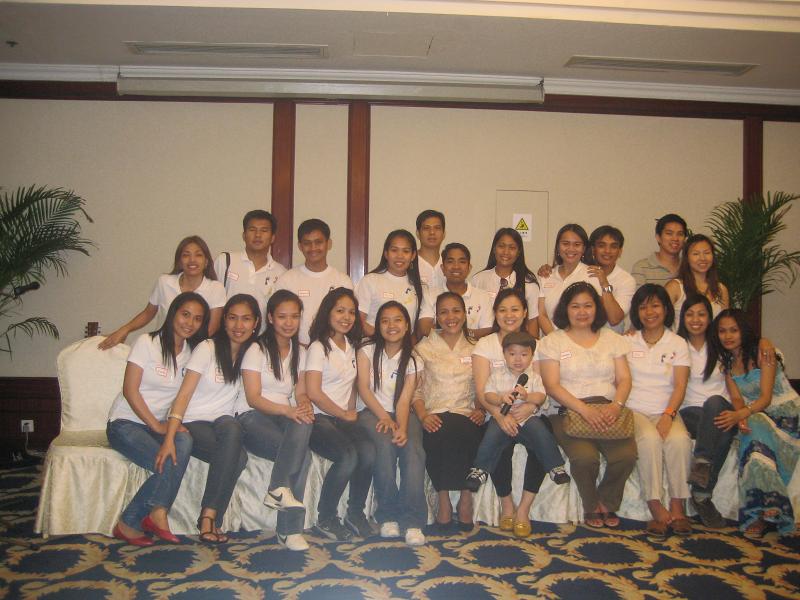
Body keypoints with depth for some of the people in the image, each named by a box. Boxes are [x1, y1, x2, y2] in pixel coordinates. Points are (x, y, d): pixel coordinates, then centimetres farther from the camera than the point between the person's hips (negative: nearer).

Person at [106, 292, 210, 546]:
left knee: (184, 441, -30)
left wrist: (174, 423, -11)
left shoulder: (193, 352, 8)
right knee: (168, 463, -30)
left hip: (158, 424, 5)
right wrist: (157, 426, -17)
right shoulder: (147, 343, -7)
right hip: (125, 422, -4)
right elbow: (129, 390, -12)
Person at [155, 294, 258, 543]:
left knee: (230, 426, -34)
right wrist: (169, 438, -24)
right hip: (192, 424, -3)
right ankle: (211, 517, -19)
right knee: (238, 456, -32)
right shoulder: (207, 349, -6)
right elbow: (184, 395, -13)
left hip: (224, 426, 3)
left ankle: (210, 515, -28)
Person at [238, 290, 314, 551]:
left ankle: (279, 488, -29)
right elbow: (253, 398, -9)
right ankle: (290, 528, -26)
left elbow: (300, 393, 9)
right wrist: (287, 410, -25)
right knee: (303, 455, -30)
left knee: (303, 424, -33)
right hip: (253, 417, -4)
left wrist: (304, 406, -16)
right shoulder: (257, 350, -1)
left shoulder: (300, 352, 16)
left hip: (286, 416, 5)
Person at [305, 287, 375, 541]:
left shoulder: (351, 346, 17)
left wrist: (351, 411, 4)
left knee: (368, 451, -25)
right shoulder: (319, 347, -4)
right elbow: (313, 393, -11)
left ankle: (356, 513, -5)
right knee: (348, 455, -31)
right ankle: (325, 519, -10)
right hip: (319, 418, -5)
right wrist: (344, 415, -4)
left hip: (343, 418, 6)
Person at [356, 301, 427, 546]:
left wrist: (402, 427, -22)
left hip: (401, 414, 2)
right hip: (371, 412, -2)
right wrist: (384, 416, -19)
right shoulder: (367, 352, 7)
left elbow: (404, 399, -2)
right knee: (385, 444, -33)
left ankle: (413, 521, -28)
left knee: (413, 448, -29)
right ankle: (388, 516, -21)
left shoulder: (412, 360, 9)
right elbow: (364, 388, -5)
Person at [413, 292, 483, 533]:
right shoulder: (424, 348, 13)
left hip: (466, 415, 1)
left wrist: (481, 410, -4)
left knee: (466, 435, -33)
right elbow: (415, 389, 6)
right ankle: (443, 501, -18)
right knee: (438, 436, -35)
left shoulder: (475, 349, 18)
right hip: (435, 416, -1)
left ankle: (466, 499, -15)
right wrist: (423, 415, -11)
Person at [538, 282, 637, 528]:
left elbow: (624, 379, 10)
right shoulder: (552, 342, 6)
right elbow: (552, 386, -4)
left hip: (608, 411, 3)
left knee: (626, 455, -25)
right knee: (585, 456, -30)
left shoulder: (612, 339, 17)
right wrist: (585, 409, -17)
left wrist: (616, 405, -12)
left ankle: (607, 503, 6)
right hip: (569, 411, -3)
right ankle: (591, 506, 3)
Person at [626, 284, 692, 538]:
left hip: (666, 410, 1)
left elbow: (680, 386, 0)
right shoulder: (627, 341, 11)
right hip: (634, 410, -1)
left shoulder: (678, 344, 10)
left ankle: (677, 508, -22)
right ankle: (657, 510, -28)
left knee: (679, 439, -30)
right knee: (649, 438, -32)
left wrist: (668, 415, -16)